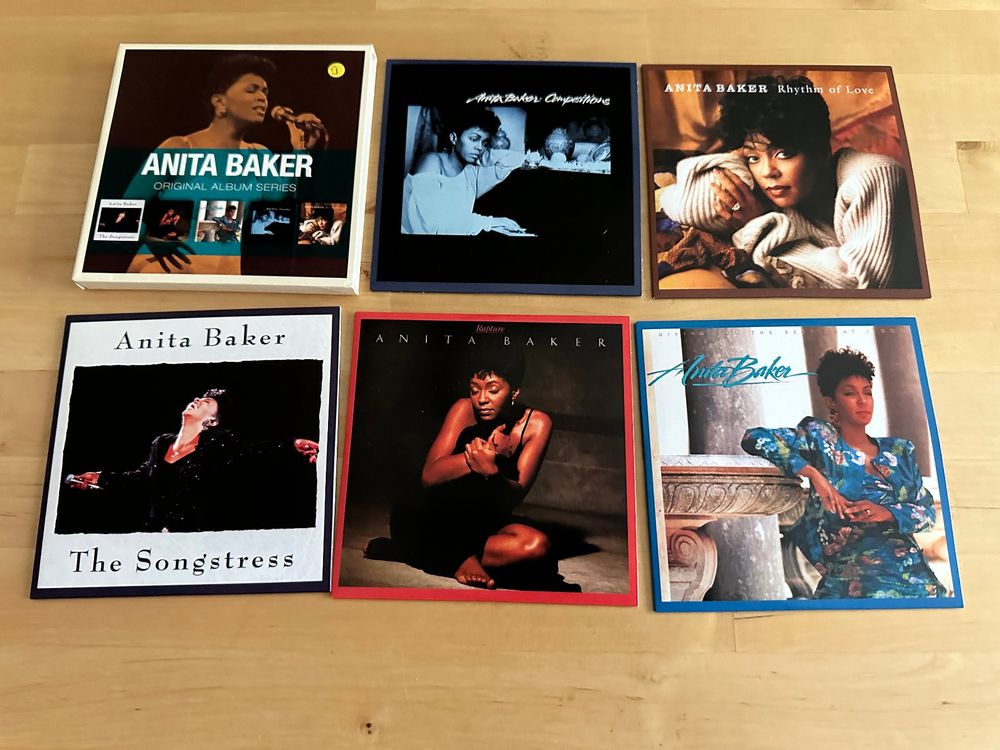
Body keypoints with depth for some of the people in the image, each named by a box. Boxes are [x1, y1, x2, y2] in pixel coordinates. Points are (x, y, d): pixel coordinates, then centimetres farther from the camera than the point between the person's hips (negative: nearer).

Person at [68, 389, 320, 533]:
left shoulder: (218, 442, -8)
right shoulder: (161, 443, 10)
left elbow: (251, 456, -21)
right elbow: (142, 479, 23)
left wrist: (290, 446, -37)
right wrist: (100, 478, 25)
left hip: (198, 534, -5)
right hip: (157, 532, 5)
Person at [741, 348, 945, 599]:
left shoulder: (900, 449, 19)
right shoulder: (820, 437, 6)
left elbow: (927, 510, 16)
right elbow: (754, 437, -7)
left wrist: (888, 513, -5)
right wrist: (813, 473, -14)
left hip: (909, 565, 5)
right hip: (848, 567, -4)